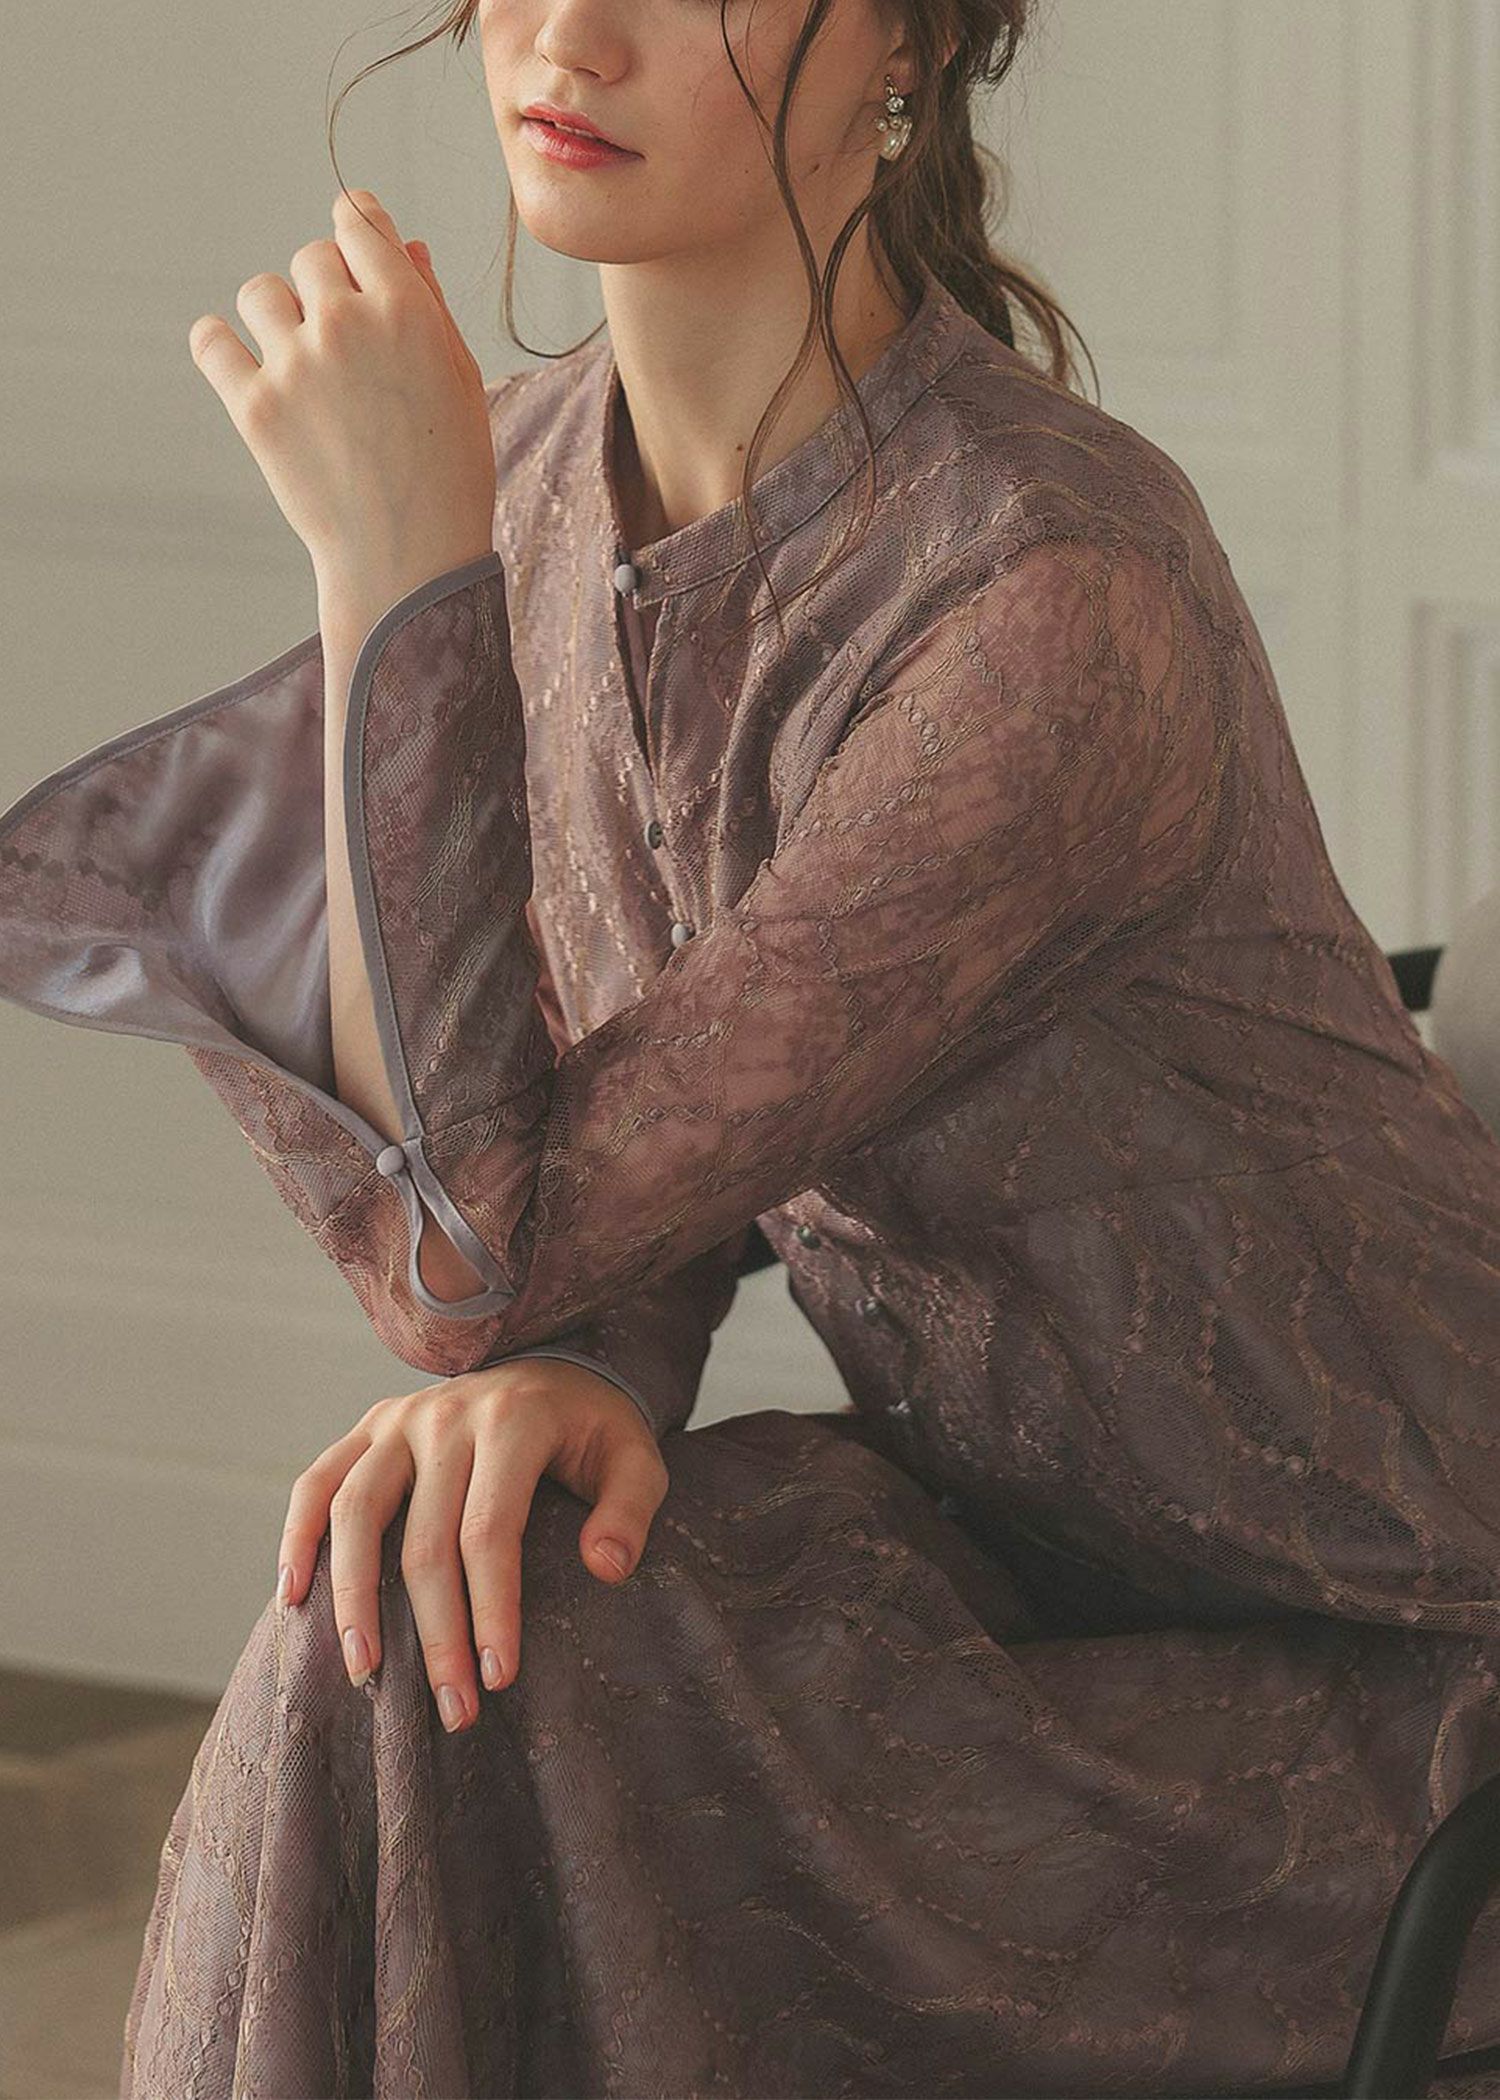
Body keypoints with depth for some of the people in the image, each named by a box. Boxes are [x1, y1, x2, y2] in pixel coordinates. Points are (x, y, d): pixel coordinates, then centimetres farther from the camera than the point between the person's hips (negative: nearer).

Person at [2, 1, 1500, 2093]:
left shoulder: (1070, 603, -29)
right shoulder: (535, 473, -4)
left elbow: (483, 1243, -31)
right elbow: (636, 1167, 3)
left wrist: (394, 554, -31)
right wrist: (571, 1373, -21)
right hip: (1053, 1579, 7)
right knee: (433, 1642, -20)